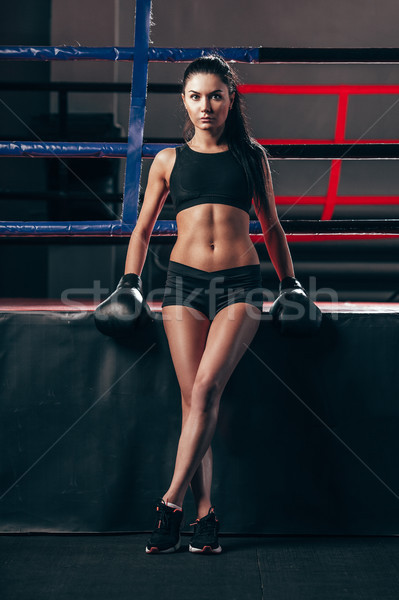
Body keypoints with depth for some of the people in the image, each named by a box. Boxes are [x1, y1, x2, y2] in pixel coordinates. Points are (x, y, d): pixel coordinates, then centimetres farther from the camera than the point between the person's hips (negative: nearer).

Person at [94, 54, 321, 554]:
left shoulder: (251, 155, 13)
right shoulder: (168, 160, 13)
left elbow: (270, 225, 21)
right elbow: (143, 228, 19)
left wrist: (289, 282, 17)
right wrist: (130, 281, 8)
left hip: (240, 285, -1)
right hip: (185, 281, 1)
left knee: (206, 388, -19)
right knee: (193, 398, -7)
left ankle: (171, 503, -15)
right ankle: (205, 514, -3)